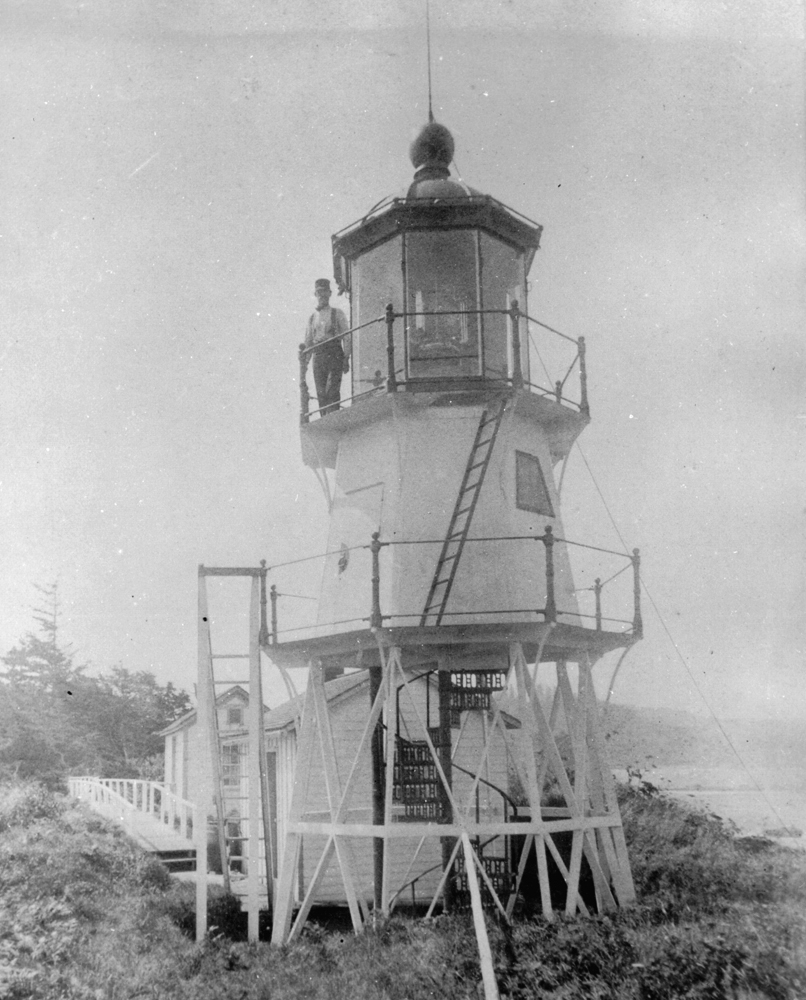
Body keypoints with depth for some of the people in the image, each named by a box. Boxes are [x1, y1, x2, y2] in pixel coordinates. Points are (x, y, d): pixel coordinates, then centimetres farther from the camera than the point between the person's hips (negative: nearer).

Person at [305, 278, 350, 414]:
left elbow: (346, 337, 3)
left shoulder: (337, 314, 9)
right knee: (321, 393, -2)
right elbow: (308, 342, 22)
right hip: (318, 356, 4)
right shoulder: (312, 317, 20)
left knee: (332, 391, -16)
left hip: (334, 353, -4)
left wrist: (346, 359, -6)